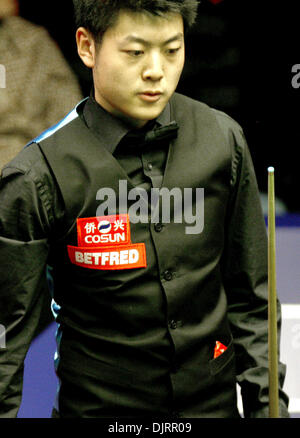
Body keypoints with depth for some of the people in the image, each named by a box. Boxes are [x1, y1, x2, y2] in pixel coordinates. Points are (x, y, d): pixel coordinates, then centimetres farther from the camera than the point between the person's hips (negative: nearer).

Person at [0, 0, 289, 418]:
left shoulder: (223, 140, -5)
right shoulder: (37, 176, -16)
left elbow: (249, 296, 4)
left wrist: (267, 401, 4)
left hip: (215, 399, 3)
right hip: (97, 404, -3)